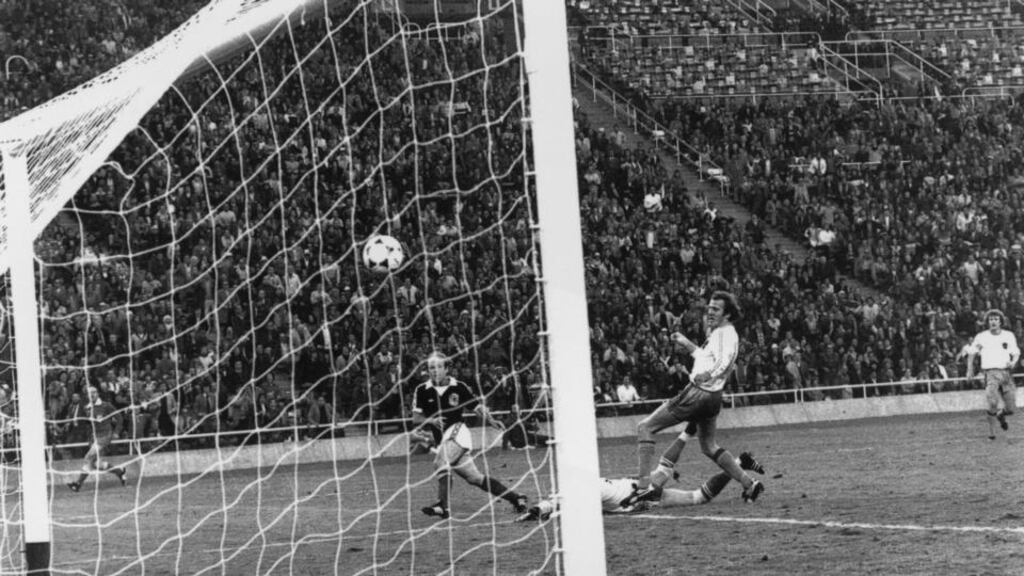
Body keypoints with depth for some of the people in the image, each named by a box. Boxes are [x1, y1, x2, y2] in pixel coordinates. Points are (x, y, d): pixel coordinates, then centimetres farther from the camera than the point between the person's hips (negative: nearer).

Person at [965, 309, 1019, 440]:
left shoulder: (1009, 336, 6)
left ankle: (1001, 415, 35)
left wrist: (1013, 362, -9)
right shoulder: (981, 337, 3)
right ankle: (991, 431, -7)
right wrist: (970, 369, 10)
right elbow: (972, 353, 17)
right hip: (990, 373, -2)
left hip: (1005, 373, 2)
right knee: (993, 403, -22)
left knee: (1010, 408, 0)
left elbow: (1016, 354, 13)